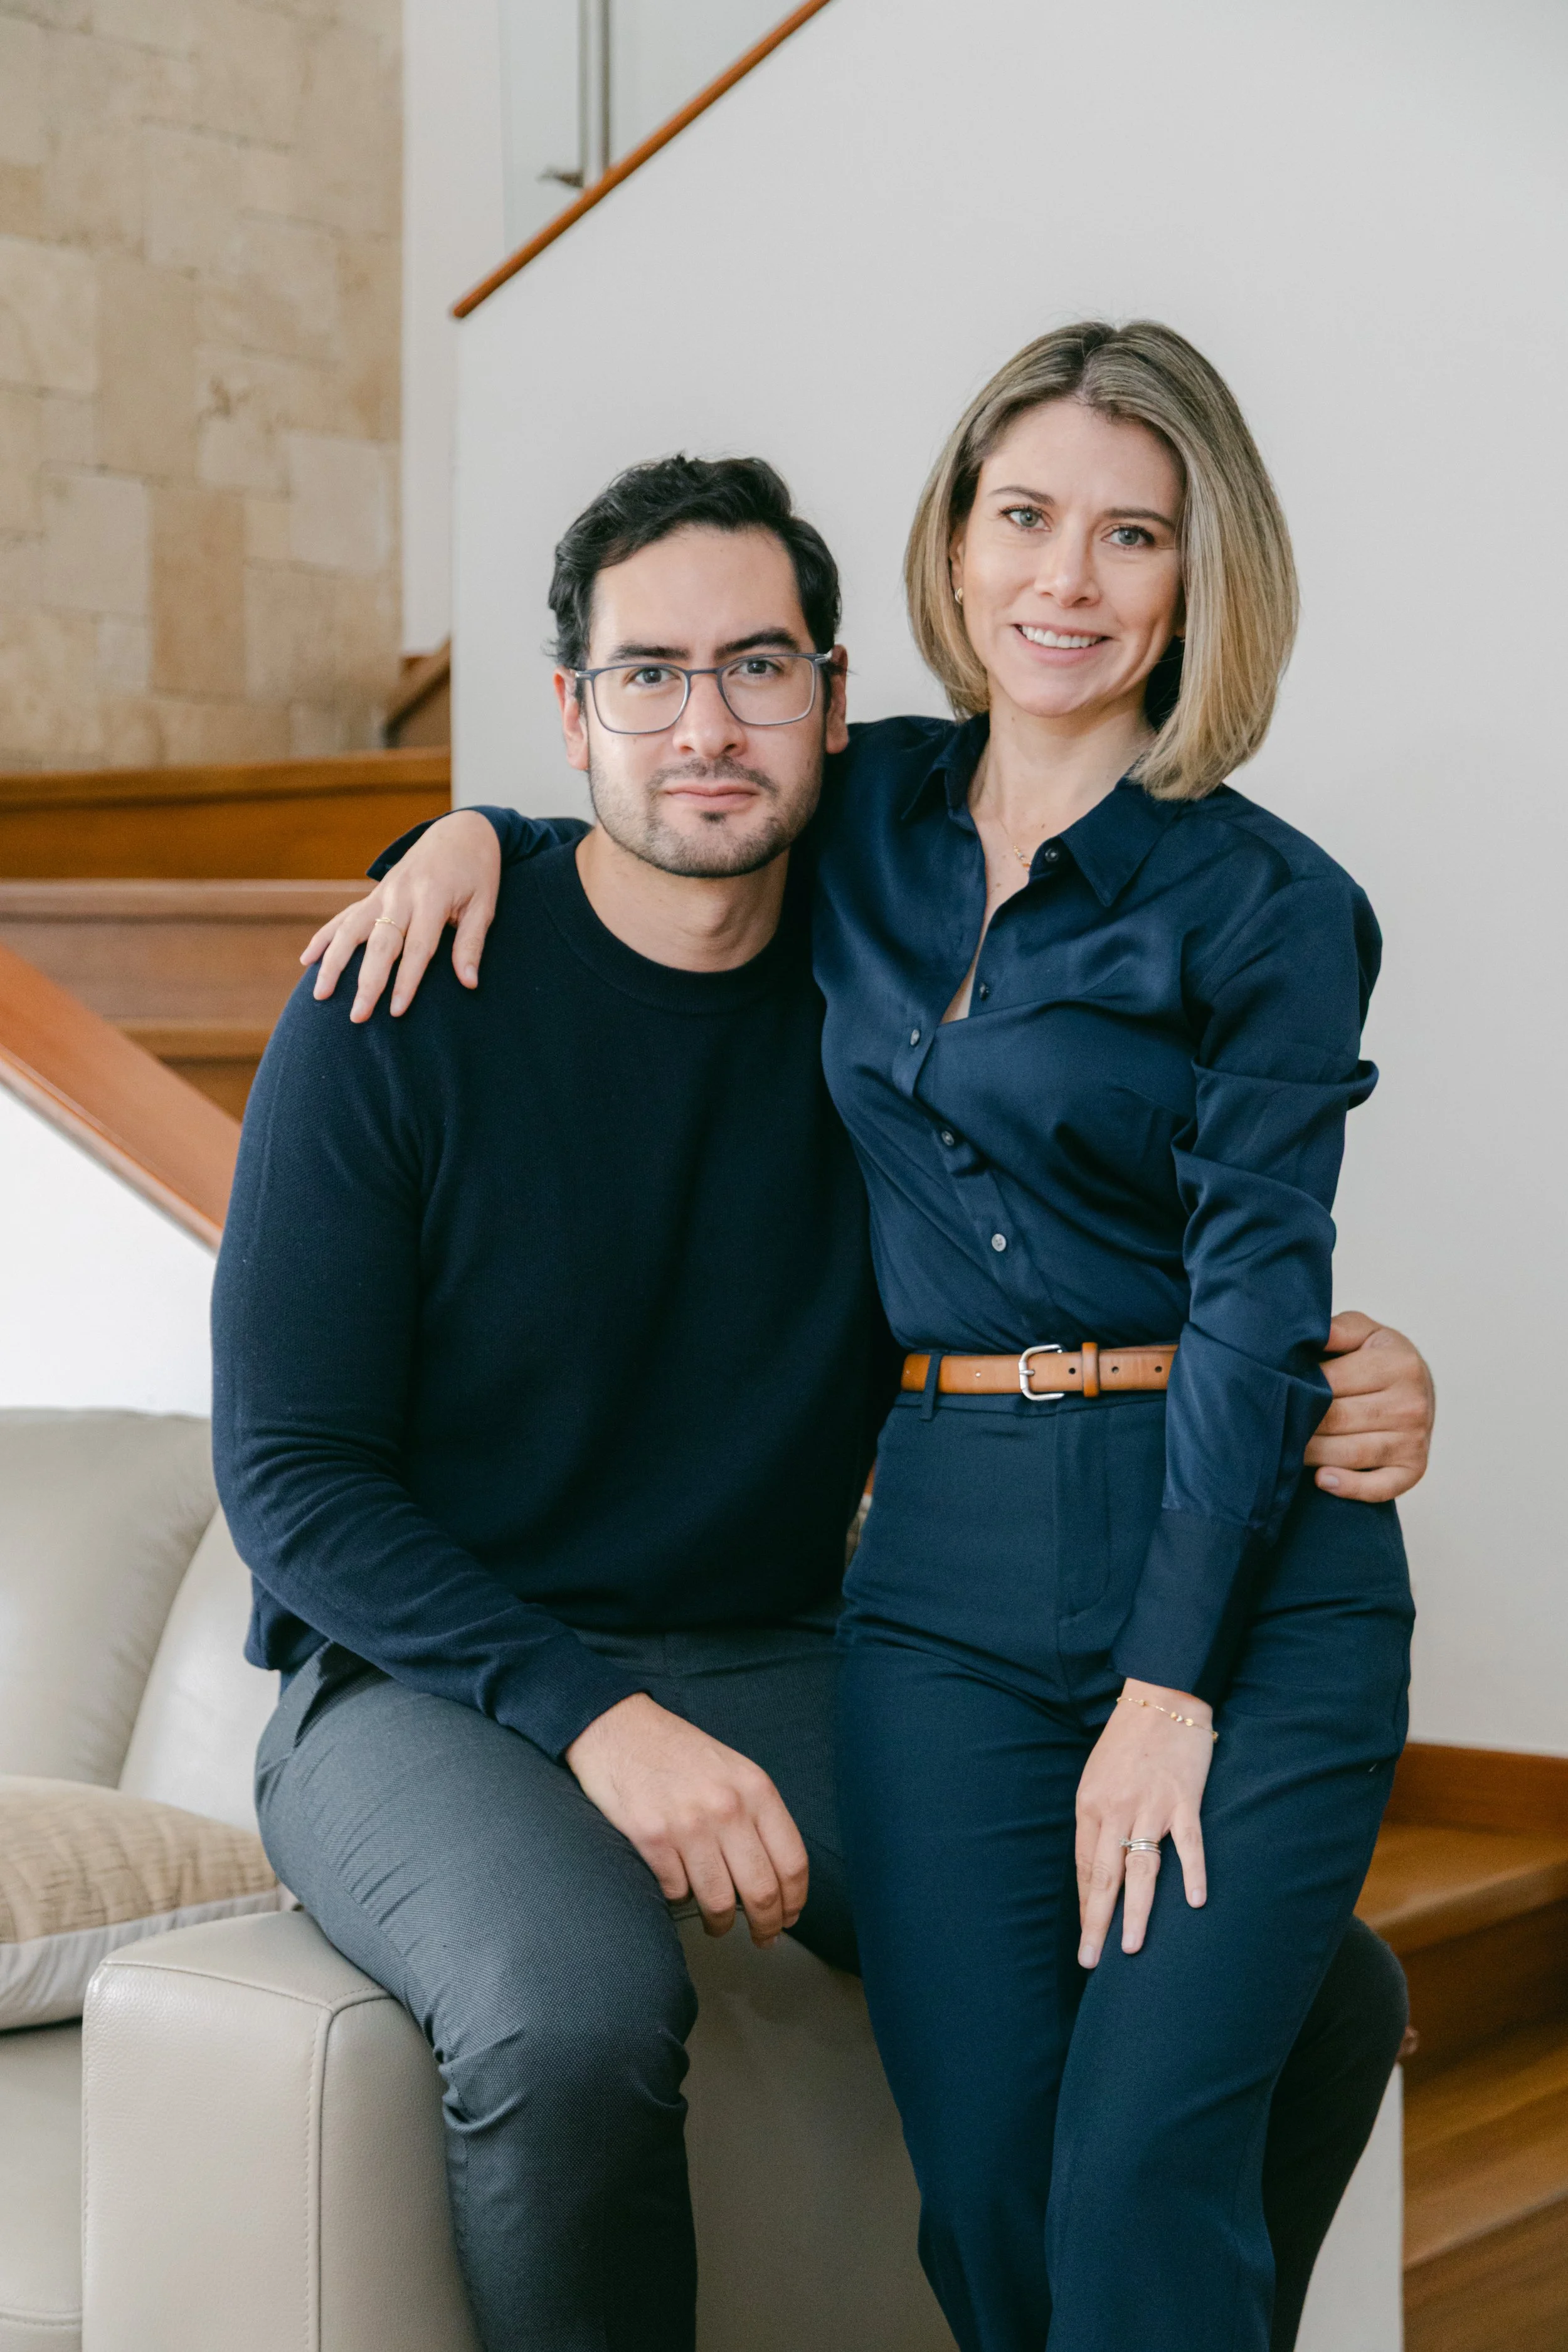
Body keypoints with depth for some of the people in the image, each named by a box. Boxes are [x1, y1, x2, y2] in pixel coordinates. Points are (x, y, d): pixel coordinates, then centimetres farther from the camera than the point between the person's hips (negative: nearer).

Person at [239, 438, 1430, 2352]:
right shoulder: (402, 1009, -8)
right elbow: (290, 1477, -8)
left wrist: (1334, 1393, -10)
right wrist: (592, 1714, -22)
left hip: (782, 1670, 4)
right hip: (433, 1679, -4)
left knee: (1320, 1993, -12)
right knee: (575, 2018, -38)